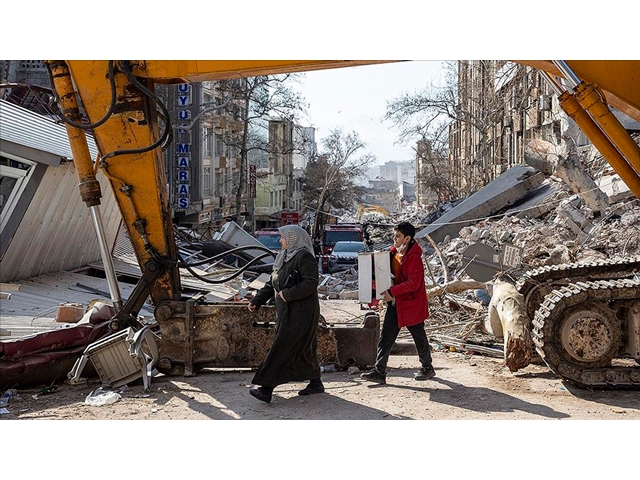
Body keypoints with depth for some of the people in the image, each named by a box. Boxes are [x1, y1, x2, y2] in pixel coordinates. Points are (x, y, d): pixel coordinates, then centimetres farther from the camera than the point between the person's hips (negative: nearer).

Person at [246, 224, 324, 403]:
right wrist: (256, 300, 8)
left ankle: (266, 389, -8)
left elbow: (311, 283, -22)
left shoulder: (304, 256, -13)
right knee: (303, 349, 15)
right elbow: (271, 284, 18)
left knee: (282, 349, -9)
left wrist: (288, 294, -21)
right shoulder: (283, 258, 16)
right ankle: (316, 384, 26)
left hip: (300, 313, -9)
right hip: (287, 312, 9)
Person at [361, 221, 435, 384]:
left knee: (419, 337, 10)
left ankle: (427, 368, 29)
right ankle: (379, 372, 4)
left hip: (412, 304, -8)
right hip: (395, 304, 8)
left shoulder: (414, 257, -18)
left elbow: (413, 282, -25)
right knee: (385, 337, 2)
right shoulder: (393, 253, 6)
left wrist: (392, 292, -27)